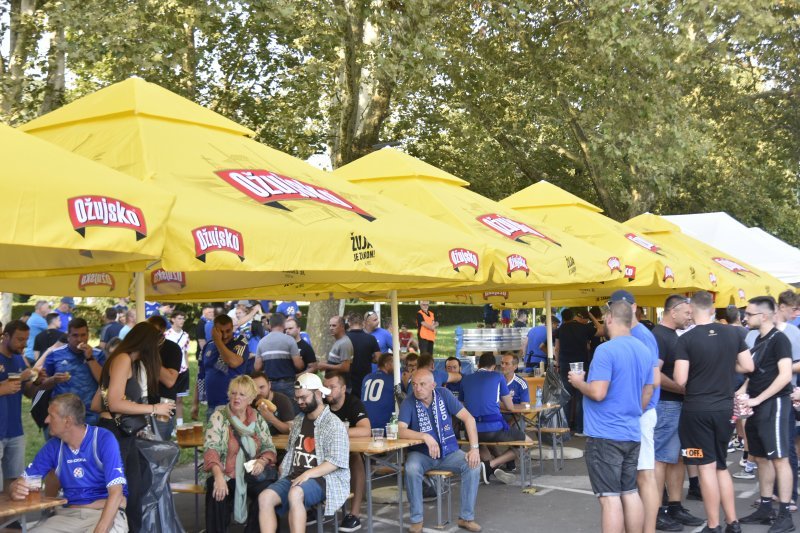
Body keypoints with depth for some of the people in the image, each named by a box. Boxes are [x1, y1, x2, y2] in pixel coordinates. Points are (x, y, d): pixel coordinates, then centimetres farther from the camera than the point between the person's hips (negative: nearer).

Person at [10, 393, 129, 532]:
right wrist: (16, 490, -15)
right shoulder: (53, 446, 6)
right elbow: (22, 482, 10)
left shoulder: (104, 439, -10)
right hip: (68, 514, 5)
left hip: (107, 514, -5)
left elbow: (116, 493, -16)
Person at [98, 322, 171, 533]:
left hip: (125, 434, 9)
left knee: (135, 490, 12)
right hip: (113, 433, -9)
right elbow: (115, 404, -20)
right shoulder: (123, 359, -13)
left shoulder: (132, 363, 15)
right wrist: (153, 409, -15)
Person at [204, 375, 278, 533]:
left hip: (252, 475, 2)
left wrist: (262, 461, -12)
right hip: (225, 475, -2)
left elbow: (269, 447, 12)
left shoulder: (258, 419, 10)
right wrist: (218, 476, -30)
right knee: (217, 493, -34)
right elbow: (211, 449, -13)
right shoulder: (219, 417, -1)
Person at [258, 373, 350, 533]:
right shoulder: (299, 420, 18)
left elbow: (336, 461, -14)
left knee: (295, 494, -37)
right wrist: (283, 467, 7)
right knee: (265, 497, -20)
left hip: (323, 478, -7)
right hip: (295, 476, 7)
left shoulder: (333, 424, -6)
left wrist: (308, 474, -24)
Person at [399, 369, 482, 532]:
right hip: (421, 453, -2)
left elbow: (468, 418, -8)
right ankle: (416, 519, -16)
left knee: (473, 465, -22)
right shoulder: (408, 402, -12)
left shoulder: (443, 394, -7)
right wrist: (425, 436, -39)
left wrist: (474, 448, -18)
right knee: (411, 468, -33)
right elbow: (401, 431, -24)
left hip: (449, 451, 2)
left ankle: (466, 517, -8)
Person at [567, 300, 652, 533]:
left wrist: (579, 383, -4)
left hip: (605, 435, -8)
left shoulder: (606, 350, -16)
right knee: (630, 492, 15)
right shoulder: (643, 350, 9)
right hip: (632, 433, 8)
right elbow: (647, 393, 16)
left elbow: (598, 393, -22)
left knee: (610, 497, -3)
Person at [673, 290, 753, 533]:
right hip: (724, 407, 5)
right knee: (721, 466, 17)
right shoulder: (732, 333, 1)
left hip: (697, 409, -5)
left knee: (707, 467, 1)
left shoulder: (686, 339, -13)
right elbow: (748, 366, 6)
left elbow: (680, 380, -17)